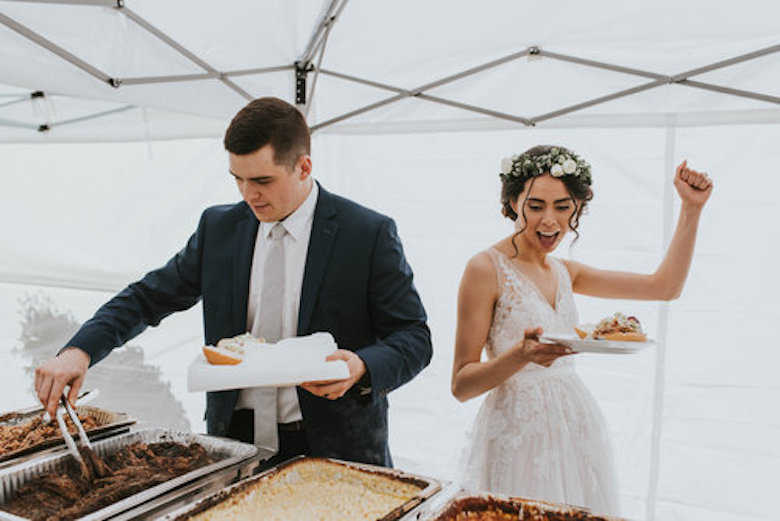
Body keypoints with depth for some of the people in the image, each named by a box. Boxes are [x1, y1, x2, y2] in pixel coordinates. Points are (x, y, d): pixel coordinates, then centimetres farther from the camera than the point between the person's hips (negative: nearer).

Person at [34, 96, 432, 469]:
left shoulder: (370, 234, -8)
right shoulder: (219, 227, 6)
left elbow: (414, 337, -4)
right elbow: (148, 298, 12)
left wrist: (362, 367, -25)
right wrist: (79, 351, -4)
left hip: (332, 450, -3)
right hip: (234, 441, 4)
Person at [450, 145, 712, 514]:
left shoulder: (564, 272, 9)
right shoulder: (486, 268, -11)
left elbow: (665, 286, 14)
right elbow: (461, 385, -12)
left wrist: (691, 208, 9)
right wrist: (522, 355, -29)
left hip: (576, 429, 6)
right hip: (518, 438, -6)